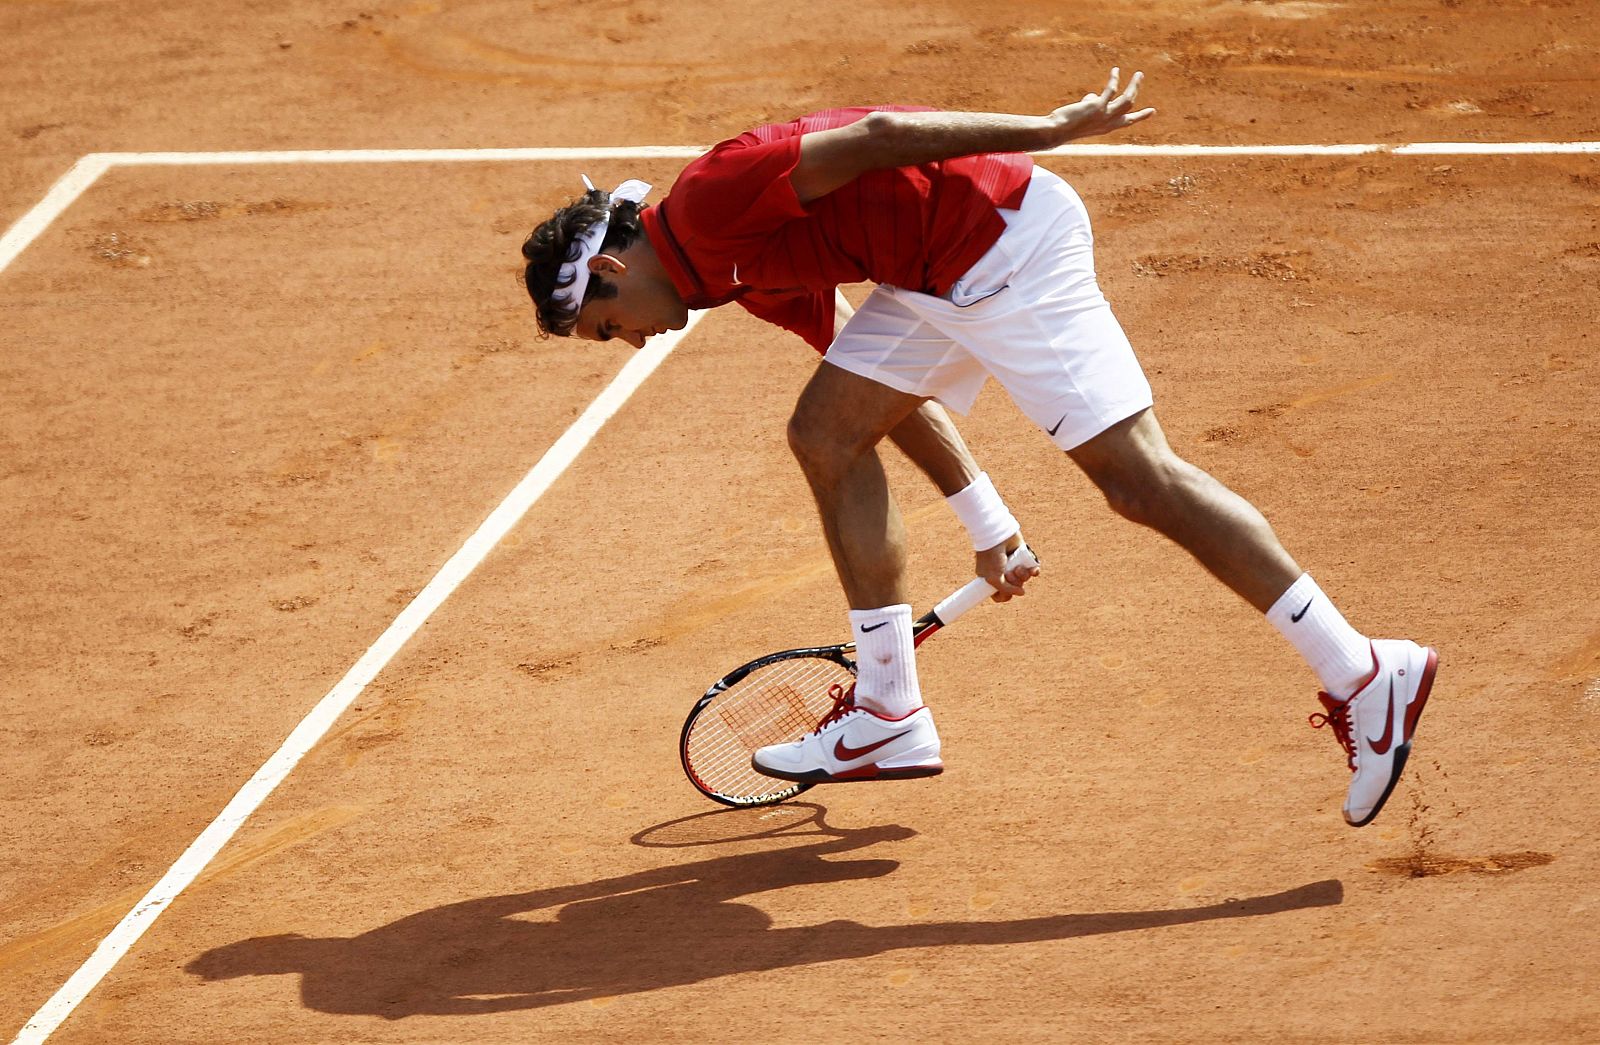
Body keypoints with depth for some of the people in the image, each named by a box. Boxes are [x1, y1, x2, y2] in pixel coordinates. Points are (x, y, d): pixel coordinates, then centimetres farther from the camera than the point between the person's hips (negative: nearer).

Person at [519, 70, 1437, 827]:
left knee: (1136, 473, -13)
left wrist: (1050, 131, -23)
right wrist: (987, 521, 27)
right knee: (828, 431, 11)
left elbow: (878, 135, -20)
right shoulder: (748, 274, 18)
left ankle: (1363, 677, -14)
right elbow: (890, 382, 25)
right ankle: (891, 715, 16)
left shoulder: (707, 203, -11)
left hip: (1007, 243, -10)